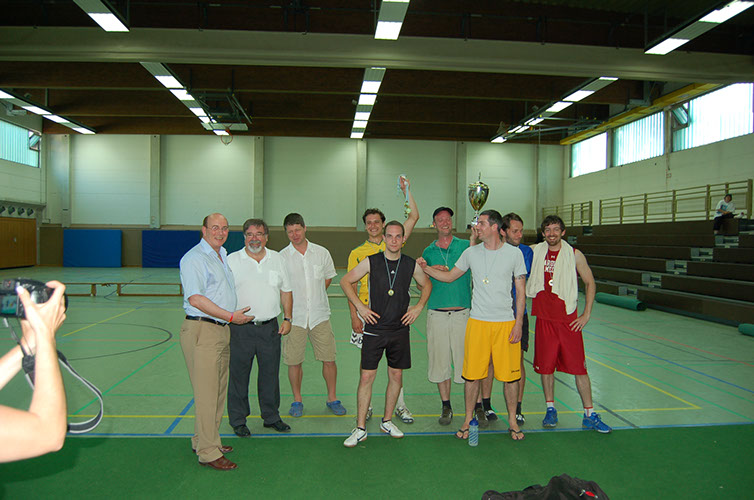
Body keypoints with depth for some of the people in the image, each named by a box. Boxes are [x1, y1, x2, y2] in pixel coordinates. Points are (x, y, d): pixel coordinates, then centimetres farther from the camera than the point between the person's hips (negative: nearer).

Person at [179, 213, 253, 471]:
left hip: (222, 329, 9)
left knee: (218, 390, 14)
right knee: (207, 393, -5)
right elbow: (195, 299, -19)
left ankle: (204, 440, 28)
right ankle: (208, 452, 3)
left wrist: (236, 315, 19)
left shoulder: (223, 256, 17)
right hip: (201, 330, -9)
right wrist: (231, 316, -16)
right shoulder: (194, 258, -11)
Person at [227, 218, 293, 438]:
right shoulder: (232, 260, 0)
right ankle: (238, 420, 21)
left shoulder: (277, 259, 9)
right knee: (239, 375, 5)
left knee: (270, 374, 11)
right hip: (241, 328, -3)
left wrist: (287, 318, 8)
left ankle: (271, 417, 26)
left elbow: (286, 291, 15)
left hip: (270, 327, 3)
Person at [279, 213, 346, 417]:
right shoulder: (281, 257, -1)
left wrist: (315, 296, 9)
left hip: (320, 315, 1)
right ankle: (297, 400, 23)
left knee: (329, 359, 3)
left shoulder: (322, 253, 4)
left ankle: (332, 398, 20)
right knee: (294, 361, 4)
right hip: (294, 317, -1)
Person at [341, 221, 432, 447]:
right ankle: (360, 428, 8)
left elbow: (426, 285, 19)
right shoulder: (371, 262, -4)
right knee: (366, 377, -2)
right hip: (374, 329, -2)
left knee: (396, 375, 9)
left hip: (400, 329, 2)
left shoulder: (411, 265, 1)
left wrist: (419, 307, 6)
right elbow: (345, 281, 5)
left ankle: (387, 421, 27)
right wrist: (359, 306, -3)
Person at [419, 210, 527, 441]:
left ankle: (512, 421, 24)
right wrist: (425, 268, 0)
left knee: (510, 374, 5)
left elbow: (520, 291, 2)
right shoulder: (471, 253, 5)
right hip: (477, 322, 1)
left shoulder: (514, 254, 0)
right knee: (472, 374, 4)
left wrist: (518, 323, -3)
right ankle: (468, 419, 21)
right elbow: (449, 276, 14)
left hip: (506, 323, -1)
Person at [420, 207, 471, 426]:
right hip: (437, 314, 2)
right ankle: (446, 407, 21)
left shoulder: (465, 246, 6)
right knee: (440, 361, 7)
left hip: (463, 312, -2)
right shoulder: (428, 252, 12)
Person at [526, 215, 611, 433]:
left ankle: (590, 415, 13)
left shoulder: (575, 255, -2)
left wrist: (586, 314, 0)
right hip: (544, 319, 2)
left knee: (579, 368, 1)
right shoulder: (535, 252, 3)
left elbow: (590, 283, 6)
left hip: (569, 320, -2)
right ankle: (550, 410, 24)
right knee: (545, 366, 7)